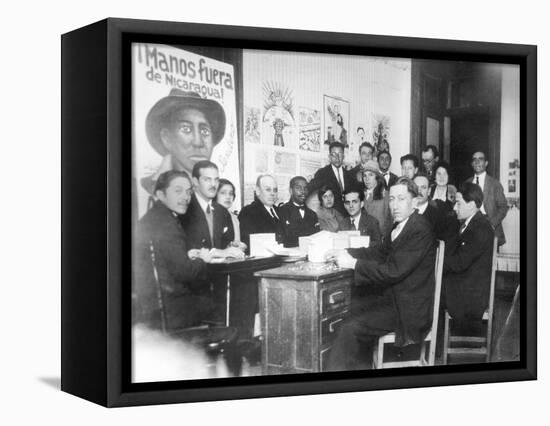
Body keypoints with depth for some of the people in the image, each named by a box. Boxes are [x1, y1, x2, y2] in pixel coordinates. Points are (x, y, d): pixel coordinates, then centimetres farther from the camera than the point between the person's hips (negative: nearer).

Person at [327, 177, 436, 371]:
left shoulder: (419, 230, -21)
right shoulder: (402, 225, 8)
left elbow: (393, 271, -25)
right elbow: (379, 252, 16)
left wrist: (353, 263, -22)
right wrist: (346, 252, 0)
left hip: (408, 308, -10)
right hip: (393, 297, 10)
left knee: (350, 328, -17)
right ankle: (361, 366, 17)